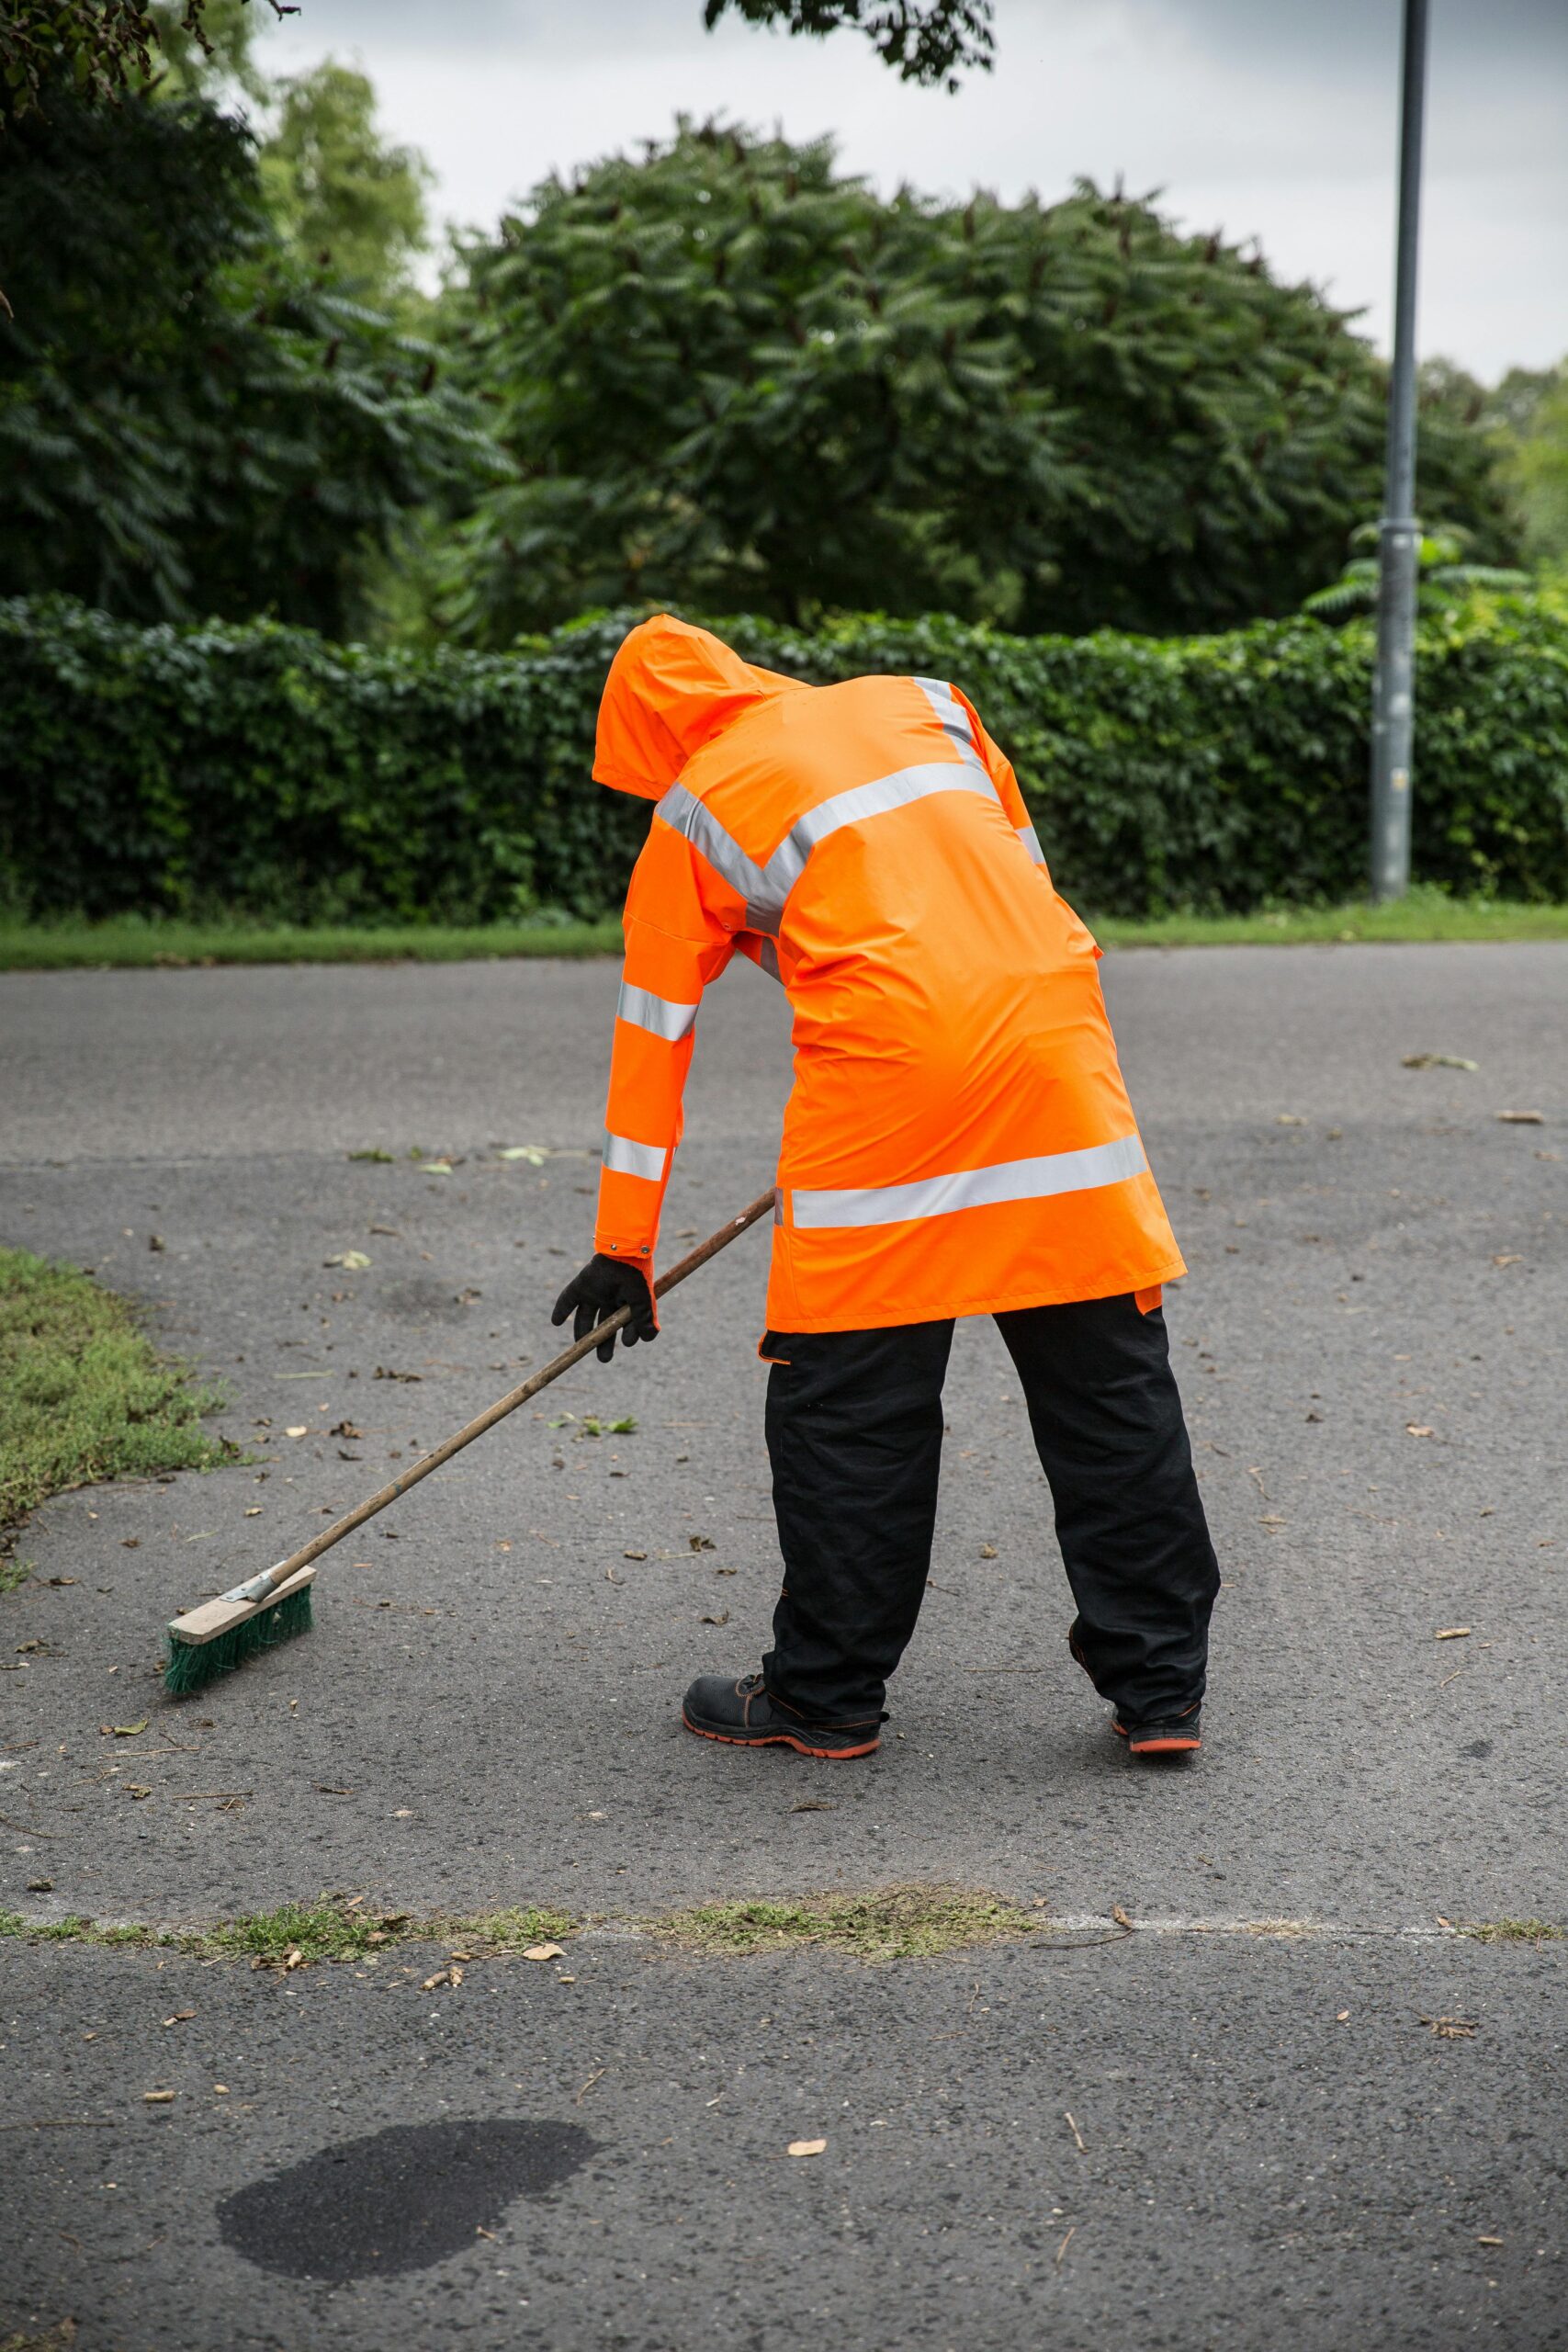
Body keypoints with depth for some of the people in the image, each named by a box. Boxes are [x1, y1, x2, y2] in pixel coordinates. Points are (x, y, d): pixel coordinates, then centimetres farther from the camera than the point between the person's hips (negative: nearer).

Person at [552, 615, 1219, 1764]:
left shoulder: (690, 819, 13)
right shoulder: (922, 703, 23)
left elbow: (655, 1036, 16)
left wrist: (625, 1248, 20)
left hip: (885, 1069, -4)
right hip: (1056, 1043, 4)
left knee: (849, 1405, 8)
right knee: (1114, 1387, 9)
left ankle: (827, 1694, 17)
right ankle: (1160, 1689, 15)